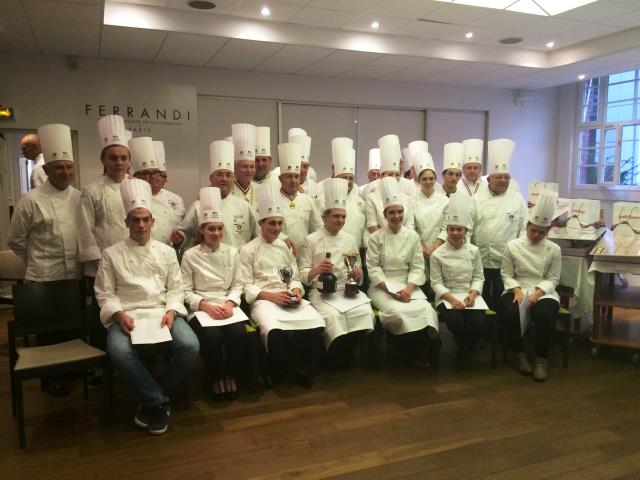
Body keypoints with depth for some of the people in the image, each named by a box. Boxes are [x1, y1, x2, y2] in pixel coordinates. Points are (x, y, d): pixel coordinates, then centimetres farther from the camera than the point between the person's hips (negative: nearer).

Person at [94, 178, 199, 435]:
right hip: (127, 315, -2)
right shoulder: (112, 254, 8)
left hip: (163, 312, 2)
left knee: (190, 346, -27)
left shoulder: (167, 252, 13)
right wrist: (119, 314, -13)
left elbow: (175, 289, 11)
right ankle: (159, 401, -13)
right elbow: (104, 293, 5)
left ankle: (152, 399, -2)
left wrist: (170, 312, -8)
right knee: (119, 350, -36)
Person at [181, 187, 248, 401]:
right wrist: (207, 306, -16)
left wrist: (229, 303, -10)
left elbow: (236, 285, 9)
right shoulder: (190, 255, 1)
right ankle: (216, 377, -3)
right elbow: (186, 291, -2)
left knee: (238, 334, -28)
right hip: (201, 309, -2)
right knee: (212, 337, -32)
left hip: (227, 306, 2)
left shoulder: (232, 252, 9)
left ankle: (231, 375, -1)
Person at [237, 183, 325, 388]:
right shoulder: (249, 250, 3)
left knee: (316, 325, -24)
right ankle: (287, 372, -12)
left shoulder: (286, 247, 17)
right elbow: (246, 286, -3)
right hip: (263, 300, -4)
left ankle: (302, 370, -6)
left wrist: (296, 291, -7)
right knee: (275, 331, -36)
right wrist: (272, 296, -15)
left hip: (289, 299, 4)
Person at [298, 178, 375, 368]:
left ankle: (345, 357, -7)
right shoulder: (311, 240, 1)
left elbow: (357, 275, 18)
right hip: (321, 292, -4)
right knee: (332, 316, -33)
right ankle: (336, 360, -10)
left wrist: (358, 274, -6)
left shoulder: (350, 240, 14)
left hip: (347, 290, 4)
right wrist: (316, 270, -23)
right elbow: (302, 276, -2)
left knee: (364, 312, -26)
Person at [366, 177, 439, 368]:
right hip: (382, 286, -2)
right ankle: (413, 353, -9)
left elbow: (417, 267, 4)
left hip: (407, 286, 2)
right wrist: (390, 290, -16)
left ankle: (425, 350, -8)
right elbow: (373, 269, -5)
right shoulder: (376, 238, -2)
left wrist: (409, 288, -13)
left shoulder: (413, 236, 5)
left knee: (426, 309, -27)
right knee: (397, 312, -31)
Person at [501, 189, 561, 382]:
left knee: (545, 315, -34)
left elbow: (553, 279, 2)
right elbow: (506, 274, 2)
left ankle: (541, 359, -12)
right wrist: (517, 291, -15)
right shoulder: (512, 246, 1)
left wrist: (537, 293, -16)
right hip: (517, 289, 0)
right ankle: (520, 354, -6)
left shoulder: (553, 250, 3)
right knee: (510, 314, -33)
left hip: (543, 291, 0)